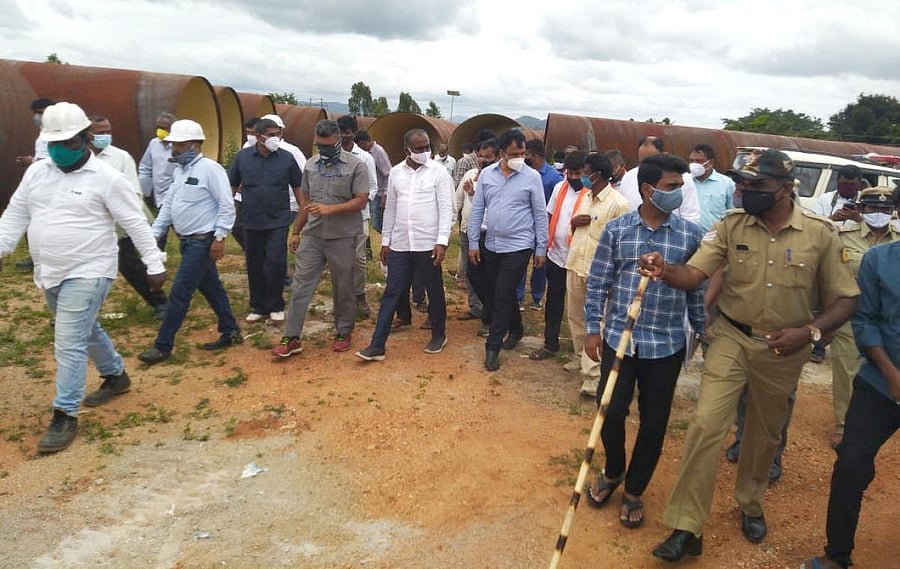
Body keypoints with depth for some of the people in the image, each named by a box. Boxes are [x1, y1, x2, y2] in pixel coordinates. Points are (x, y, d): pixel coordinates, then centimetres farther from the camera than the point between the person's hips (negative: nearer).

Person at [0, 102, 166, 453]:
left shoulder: (106, 178, -12)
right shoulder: (36, 172, 5)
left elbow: (136, 224, -10)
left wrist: (154, 264, -12)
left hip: (87, 273, -7)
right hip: (49, 274, 7)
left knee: (69, 343, -9)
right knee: (86, 331, 21)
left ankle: (65, 416, 1)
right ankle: (116, 376, 43)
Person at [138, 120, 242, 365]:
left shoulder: (210, 169, -14)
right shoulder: (180, 170, 12)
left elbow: (227, 206, -17)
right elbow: (168, 205, 16)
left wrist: (220, 237, -21)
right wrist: (154, 234, 11)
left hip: (202, 241, -9)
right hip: (187, 241, 9)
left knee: (179, 292, -6)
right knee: (211, 288, 16)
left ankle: (163, 346, 2)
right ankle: (230, 333, 27)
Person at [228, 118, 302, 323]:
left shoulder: (286, 158, -1)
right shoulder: (243, 157, 2)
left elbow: (297, 187, 6)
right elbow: (232, 186, 9)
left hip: (278, 221, -2)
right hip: (251, 222, 2)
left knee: (276, 263, -9)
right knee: (254, 266, 10)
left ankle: (276, 306, 9)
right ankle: (258, 306, 25)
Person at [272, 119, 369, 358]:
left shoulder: (356, 165, -6)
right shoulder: (311, 165, 10)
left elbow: (361, 201, -11)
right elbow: (305, 201, 16)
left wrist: (329, 209, -21)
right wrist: (296, 231, 15)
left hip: (343, 238, -4)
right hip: (312, 236, 4)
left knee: (343, 288, 8)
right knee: (300, 285, 2)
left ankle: (344, 332, 25)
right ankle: (291, 337, 8)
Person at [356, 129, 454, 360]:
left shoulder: (439, 172, -4)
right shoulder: (396, 172, 8)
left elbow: (446, 208, -8)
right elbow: (390, 209, 13)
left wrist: (442, 241, -16)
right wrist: (385, 241, 12)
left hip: (427, 245, -3)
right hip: (399, 245, 4)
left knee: (435, 292, 10)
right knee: (391, 293, 4)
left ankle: (439, 335, 30)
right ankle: (377, 346, 7)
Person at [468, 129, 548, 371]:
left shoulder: (532, 177, -6)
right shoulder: (486, 174, 2)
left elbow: (540, 215, -2)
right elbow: (477, 210, 6)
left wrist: (541, 249, -2)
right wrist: (473, 243, 4)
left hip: (518, 247, -4)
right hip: (491, 245, 5)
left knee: (502, 296, -6)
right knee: (496, 294, 15)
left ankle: (493, 347, 3)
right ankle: (515, 329, 37)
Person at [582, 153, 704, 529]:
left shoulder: (690, 234, -1)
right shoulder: (616, 230, -2)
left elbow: (697, 289, 6)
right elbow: (598, 283, 2)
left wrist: (703, 333, 8)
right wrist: (592, 329, 0)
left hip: (667, 344, 1)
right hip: (620, 338, 0)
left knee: (654, 423, 8)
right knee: (610, 412, 2)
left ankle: (634, 491, 30)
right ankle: (613, 472, 34)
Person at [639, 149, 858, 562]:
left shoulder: (820, 233, -8)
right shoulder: (732, 226, -7)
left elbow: (844, 299, -3)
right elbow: (693, 274, -17)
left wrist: (809, 331, -20)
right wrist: (664, 271, -39)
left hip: (783, 351, 1)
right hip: (732, 340, -1)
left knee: (765, 434, 17)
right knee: (706, 423, -13)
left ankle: (750, 504, 44)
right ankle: (686, 528, -4)